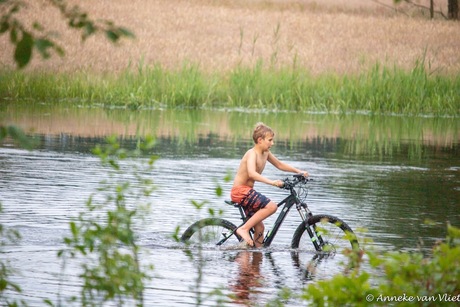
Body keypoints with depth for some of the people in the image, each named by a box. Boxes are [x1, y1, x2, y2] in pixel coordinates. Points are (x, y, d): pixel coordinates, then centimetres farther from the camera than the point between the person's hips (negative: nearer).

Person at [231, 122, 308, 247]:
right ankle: (244, 229, -21)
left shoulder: (266, 153, 9)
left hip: (247, 191, 9)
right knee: (271, 206, -24)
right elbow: (252, 173, -35)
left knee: (259, 228, 10)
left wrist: (299, 171, 16)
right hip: (240, 191, -9)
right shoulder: (252, 153, -18)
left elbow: (279, 165, 26)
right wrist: (272, 182, -44)